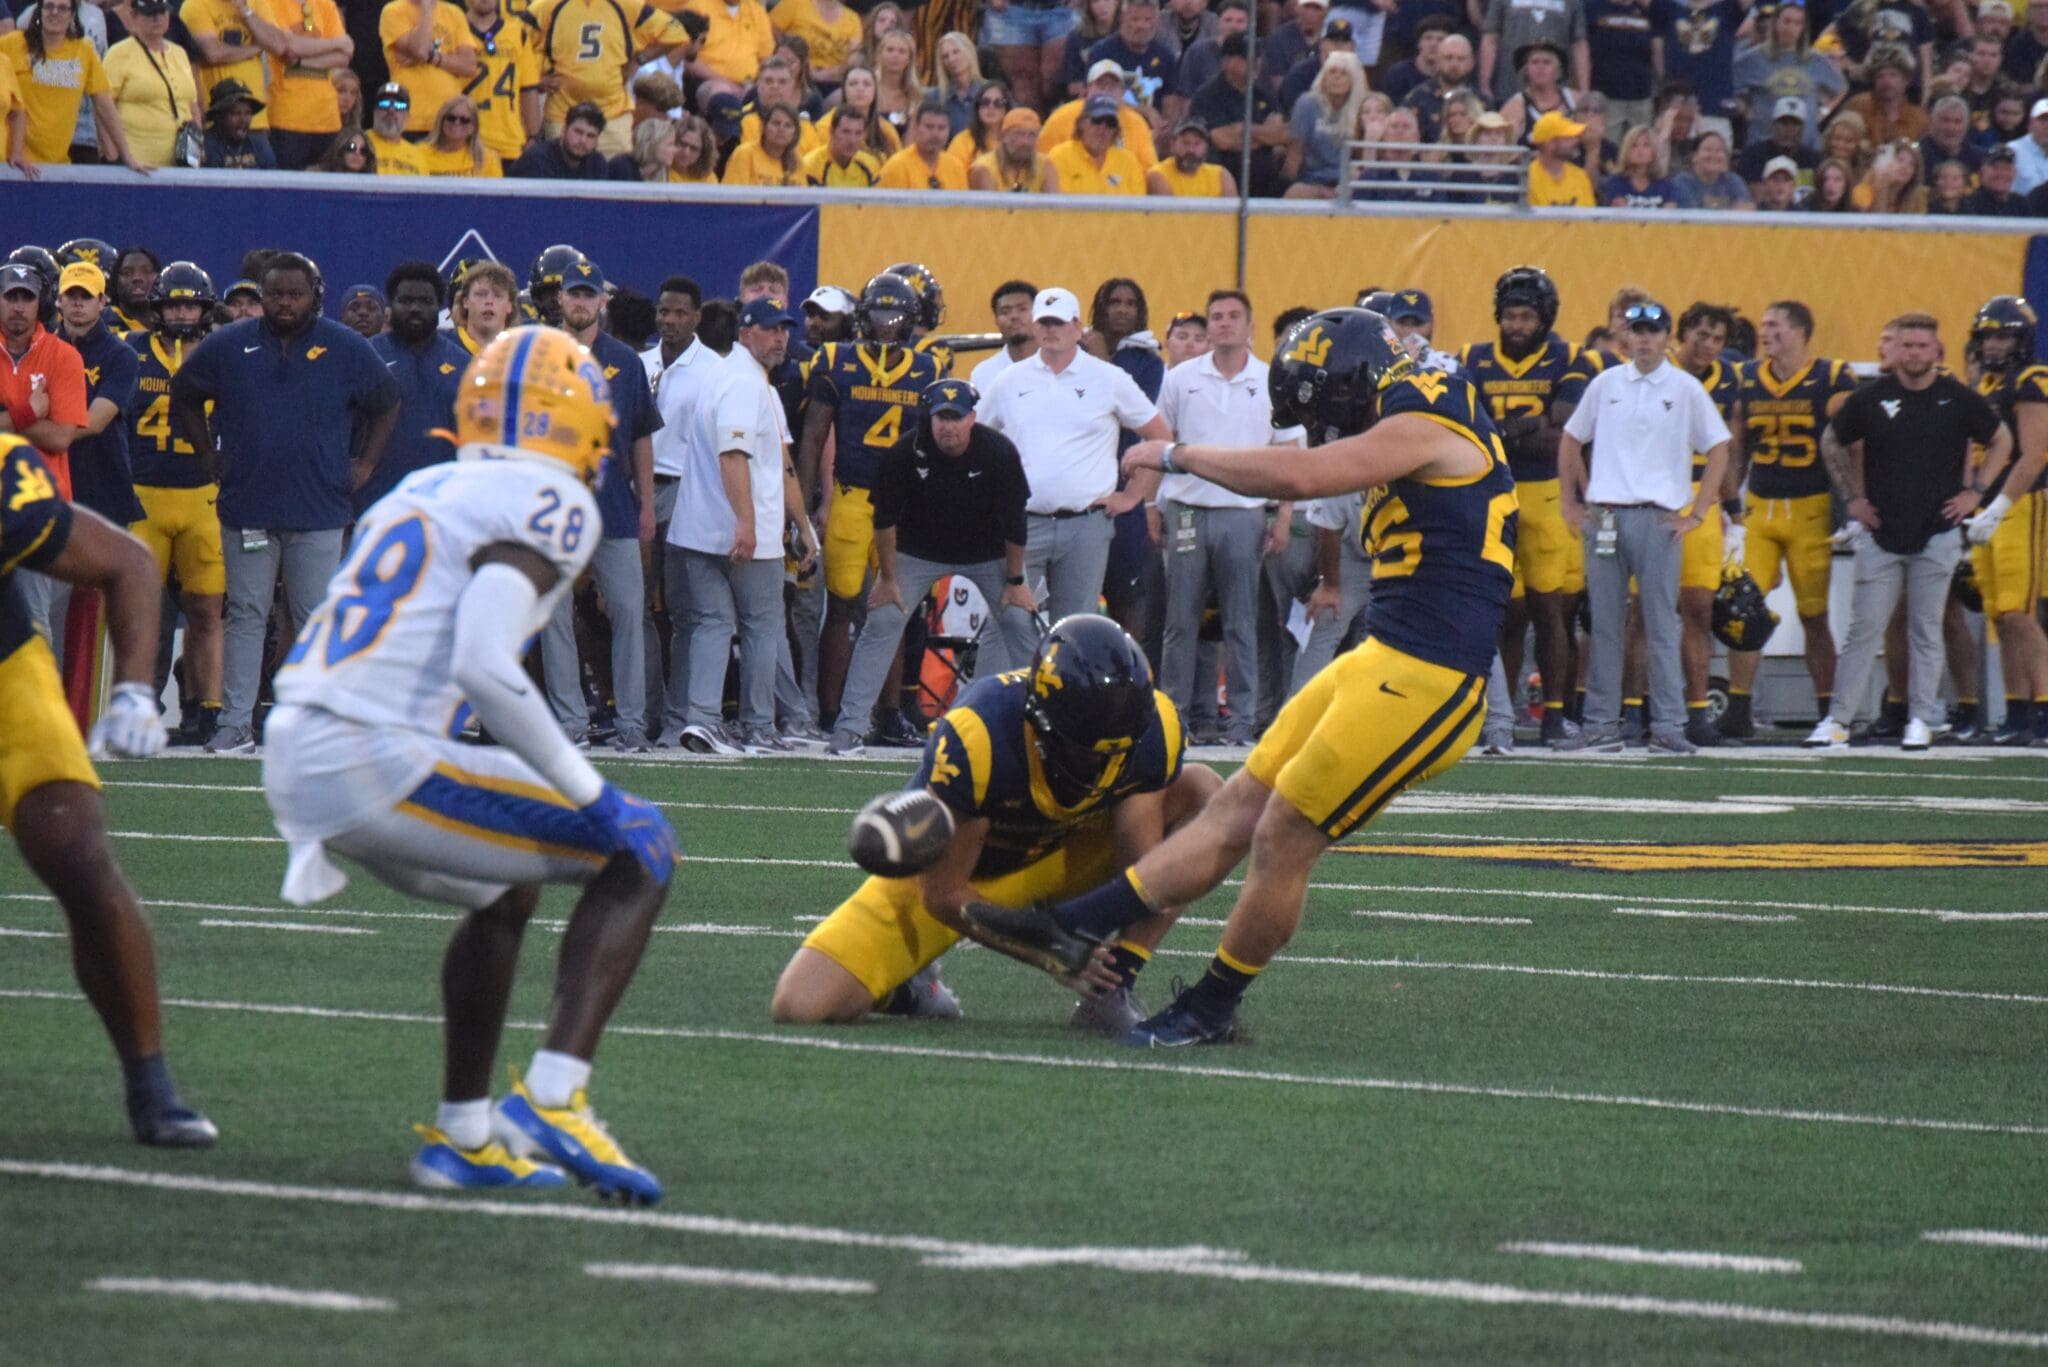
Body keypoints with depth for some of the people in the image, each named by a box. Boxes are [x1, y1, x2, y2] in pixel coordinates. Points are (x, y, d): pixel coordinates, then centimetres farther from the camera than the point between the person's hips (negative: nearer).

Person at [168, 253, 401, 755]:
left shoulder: (346, 350, 3)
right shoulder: (229, 347, 4)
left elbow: (385, 406, 15)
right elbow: (184, 397, 18)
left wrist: (365, 464, 8)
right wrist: (210, 456, 11)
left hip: (319, 508, -1)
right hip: (247, 504, 1)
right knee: (246, 615, 2)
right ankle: (236, 723, 5)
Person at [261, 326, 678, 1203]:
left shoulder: (416, 494, 22)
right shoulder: (545, 503, -5)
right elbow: (484, 666, -19)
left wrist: (311, 834, 31)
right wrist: (591, 794, -12)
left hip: (292, 760, 9)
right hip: (374, 765, -9)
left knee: (504, 893, 31)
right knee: (638, 852, -1)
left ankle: (463, 1134, 32)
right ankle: (552, 1094, -13)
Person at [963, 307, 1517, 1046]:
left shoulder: (1425, 429, -13)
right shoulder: (1426, 432, 17)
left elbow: (1298, 477, -21)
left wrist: (1178, 455, -10)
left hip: (1421, 681, -10)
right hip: (1382, 659, 10)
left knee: (1283, 838, -3)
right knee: (1237, 808, 7)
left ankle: (1210, 1010, 11)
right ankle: (1070, 930, 7)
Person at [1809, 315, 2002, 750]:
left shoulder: (1959, 399, 0)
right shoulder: (1870, 398, 0)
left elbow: (2001, 441, 13)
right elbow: (1832, 444, 14)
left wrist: (1974, 493, 6)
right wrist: (1853, 497, 8)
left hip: (1937, 533, 0)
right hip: (1880, 534, 0)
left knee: (1927, 632, 4)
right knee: (1864, 629, -1)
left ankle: (1922, 721, 11)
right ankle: (1838, 720, 1)